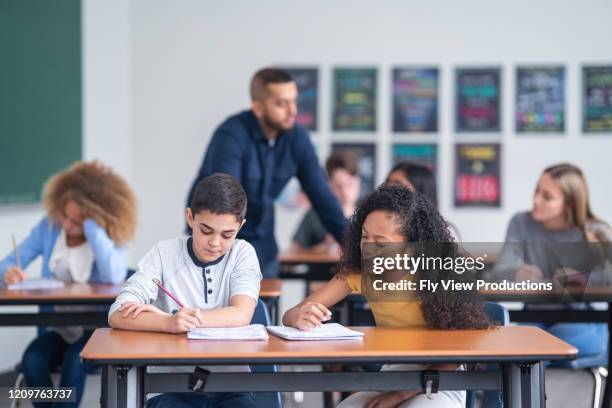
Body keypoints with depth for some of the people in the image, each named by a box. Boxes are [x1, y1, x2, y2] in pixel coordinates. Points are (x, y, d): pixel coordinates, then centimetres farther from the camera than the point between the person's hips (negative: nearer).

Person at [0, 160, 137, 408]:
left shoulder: (110, 237, -8)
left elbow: (115, 276, -28)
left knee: (74, 363, -33)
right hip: (59, 328, 3)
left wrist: (92, 227, -26)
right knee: (32, 361, -28)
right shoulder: (49, 227, 0)